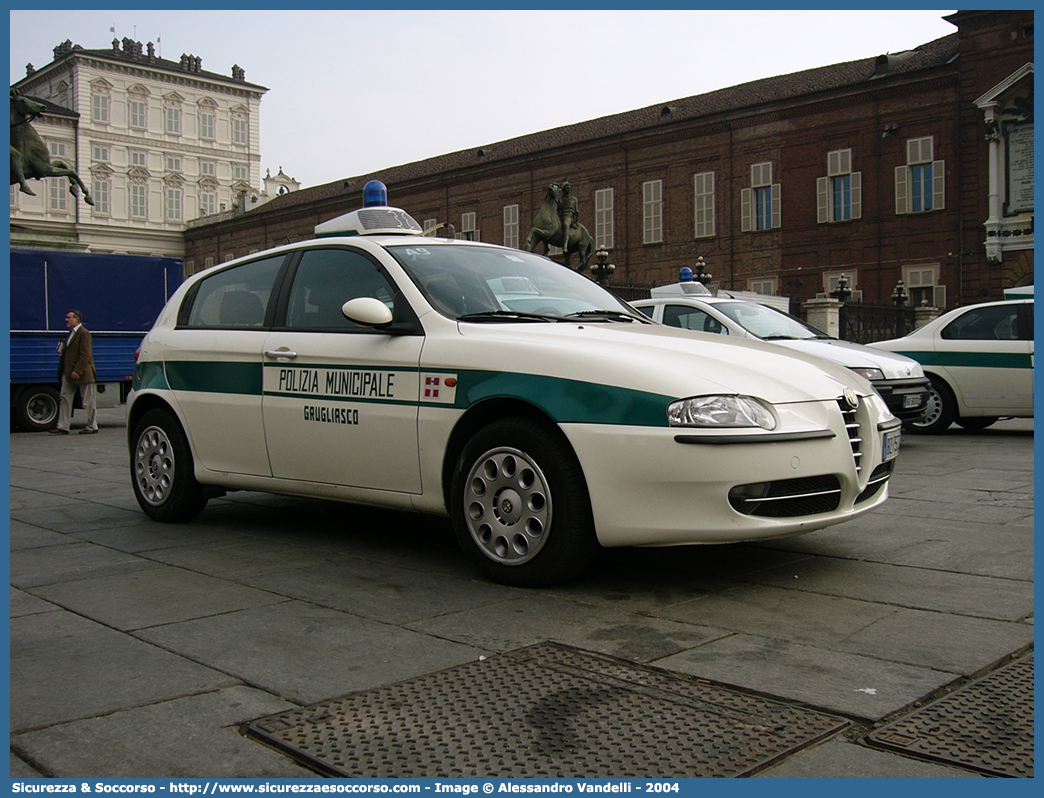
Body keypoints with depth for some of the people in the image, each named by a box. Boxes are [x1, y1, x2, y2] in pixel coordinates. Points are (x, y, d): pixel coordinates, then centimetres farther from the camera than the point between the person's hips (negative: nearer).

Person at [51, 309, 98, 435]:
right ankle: (62, 427, 9)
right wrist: (61, 350, 6)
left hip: (82, 373, -9)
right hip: (69, 373, 9)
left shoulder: (84, 333, -13)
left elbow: (85, 355, -19)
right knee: (65, 398, 6)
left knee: (88, 401, 0)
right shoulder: (71, 333, 16)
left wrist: (77, 371, -22)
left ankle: (92, 427, 9)